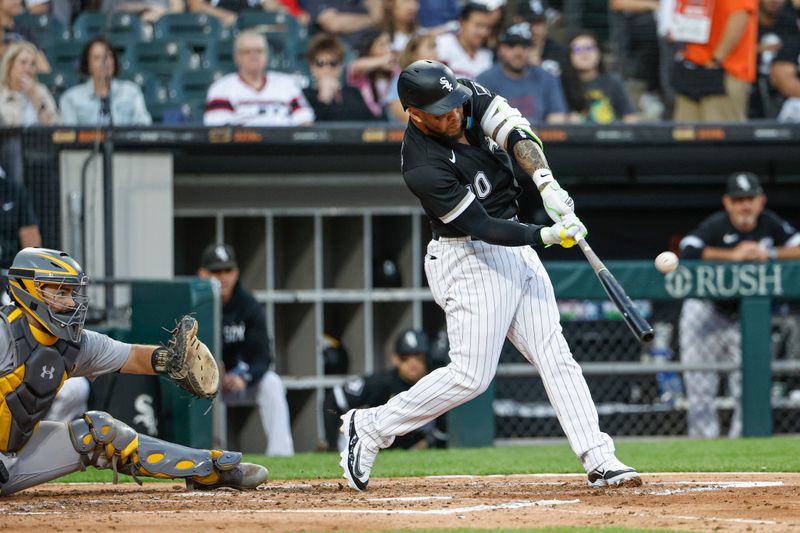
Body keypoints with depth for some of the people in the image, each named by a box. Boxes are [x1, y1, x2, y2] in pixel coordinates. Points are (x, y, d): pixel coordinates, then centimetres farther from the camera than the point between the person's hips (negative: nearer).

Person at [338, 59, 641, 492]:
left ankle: (599, 460, -3)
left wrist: (547, 185, -34)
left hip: (515, 246, 7)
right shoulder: (423, 167, -25)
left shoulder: (471, 98, -5)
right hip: (469, 258, -7)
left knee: (555, 355, 0)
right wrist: (545, 236, -36)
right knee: (471, 375, -9)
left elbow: (516, 136, -16)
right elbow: (481, 226, -26)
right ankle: (369, 427, 6)